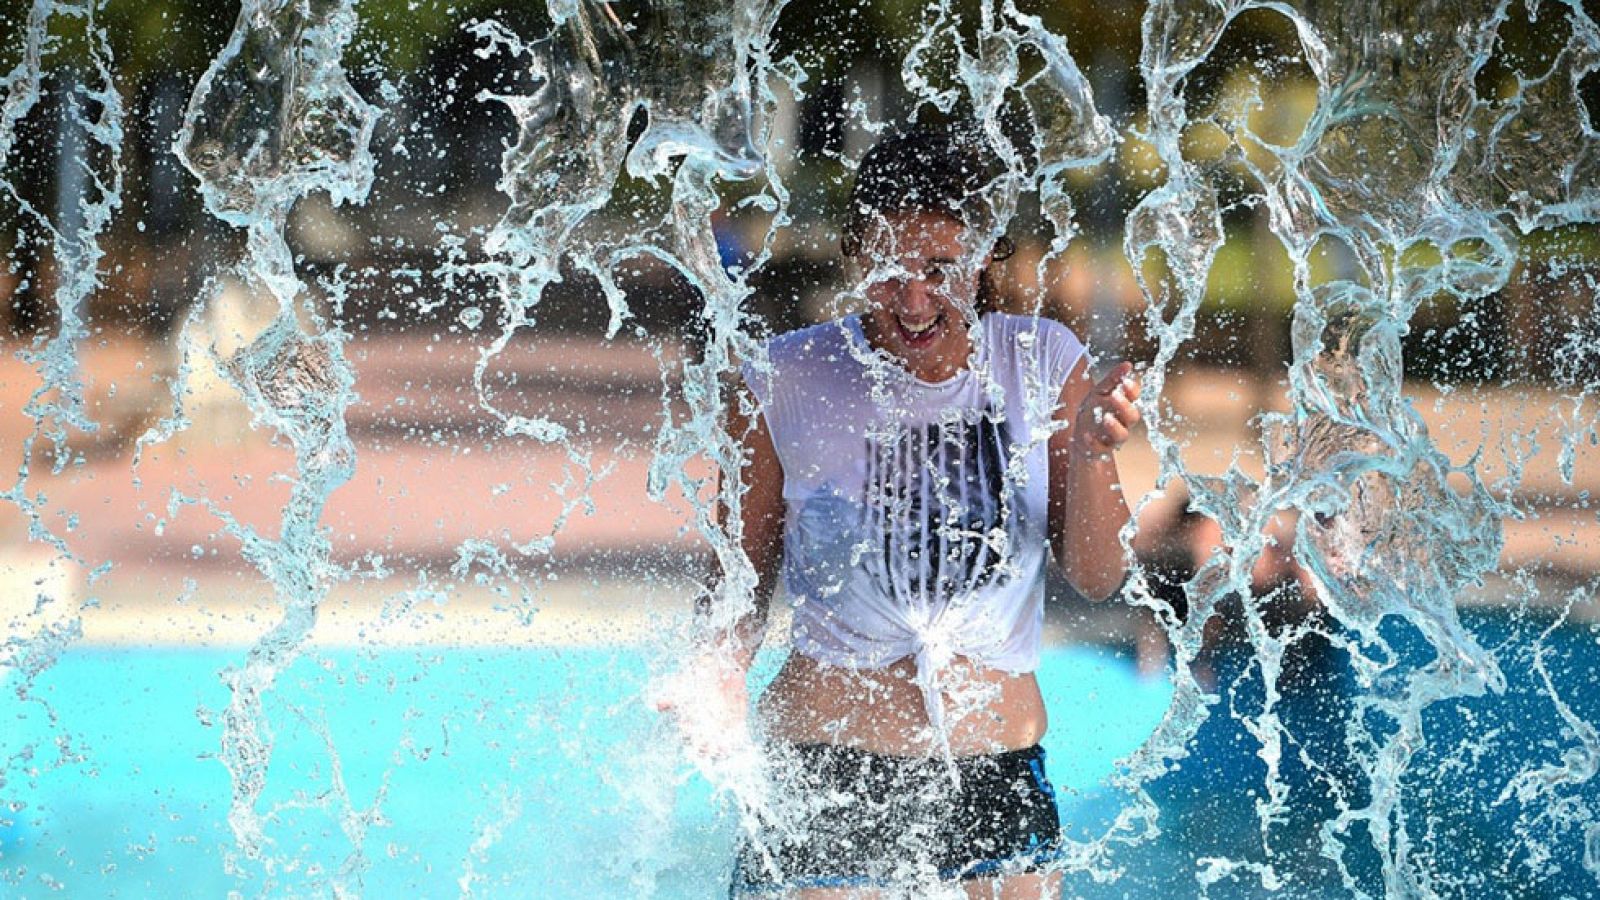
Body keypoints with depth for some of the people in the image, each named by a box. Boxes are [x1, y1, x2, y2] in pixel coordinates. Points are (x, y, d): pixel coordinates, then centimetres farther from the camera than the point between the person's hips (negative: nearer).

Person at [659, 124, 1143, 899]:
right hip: (824, 775, -2)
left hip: (998, 778, 2)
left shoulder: (1042, 365, 1)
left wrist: (1091, 454, -16)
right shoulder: (785, 385, -4)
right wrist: (718, 676, -16)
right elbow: (746, 575, 3)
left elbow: (1096, 577, 1)